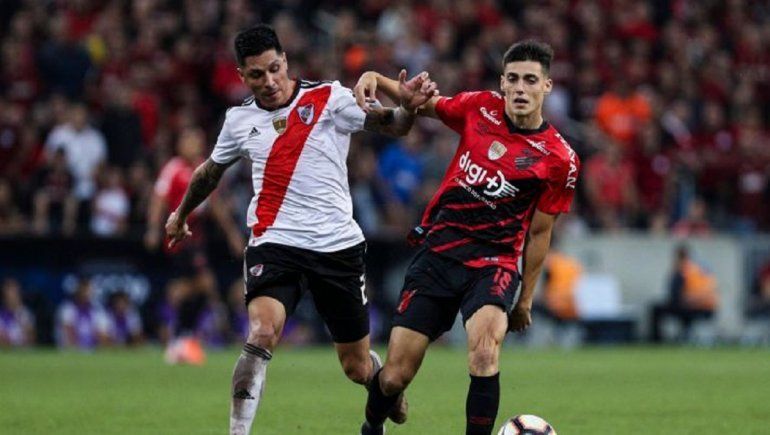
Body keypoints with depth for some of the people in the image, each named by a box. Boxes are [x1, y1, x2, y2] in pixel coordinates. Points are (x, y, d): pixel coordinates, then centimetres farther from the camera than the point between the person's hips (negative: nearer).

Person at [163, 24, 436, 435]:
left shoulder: (329, 98, -2)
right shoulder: (239, 120, 7)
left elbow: (389, 125, -9)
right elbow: (210, 172, 25)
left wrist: (408, 108, -33)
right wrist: (181, 215, 40)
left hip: (337, 245, -1)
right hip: (273, 243, 1)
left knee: (357, 367, 9)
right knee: (261, 334, -27)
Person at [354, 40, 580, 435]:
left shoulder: (559, 159, -5)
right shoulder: (480, 108, 1)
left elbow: (538, 232, 4)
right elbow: (424, 105, 19)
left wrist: (525, 299, 9)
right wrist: (376, 79, 3)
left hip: (493, 262, -2)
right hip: (438, 251, 2)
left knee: (484, 352, -33)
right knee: (394, 378, 0)